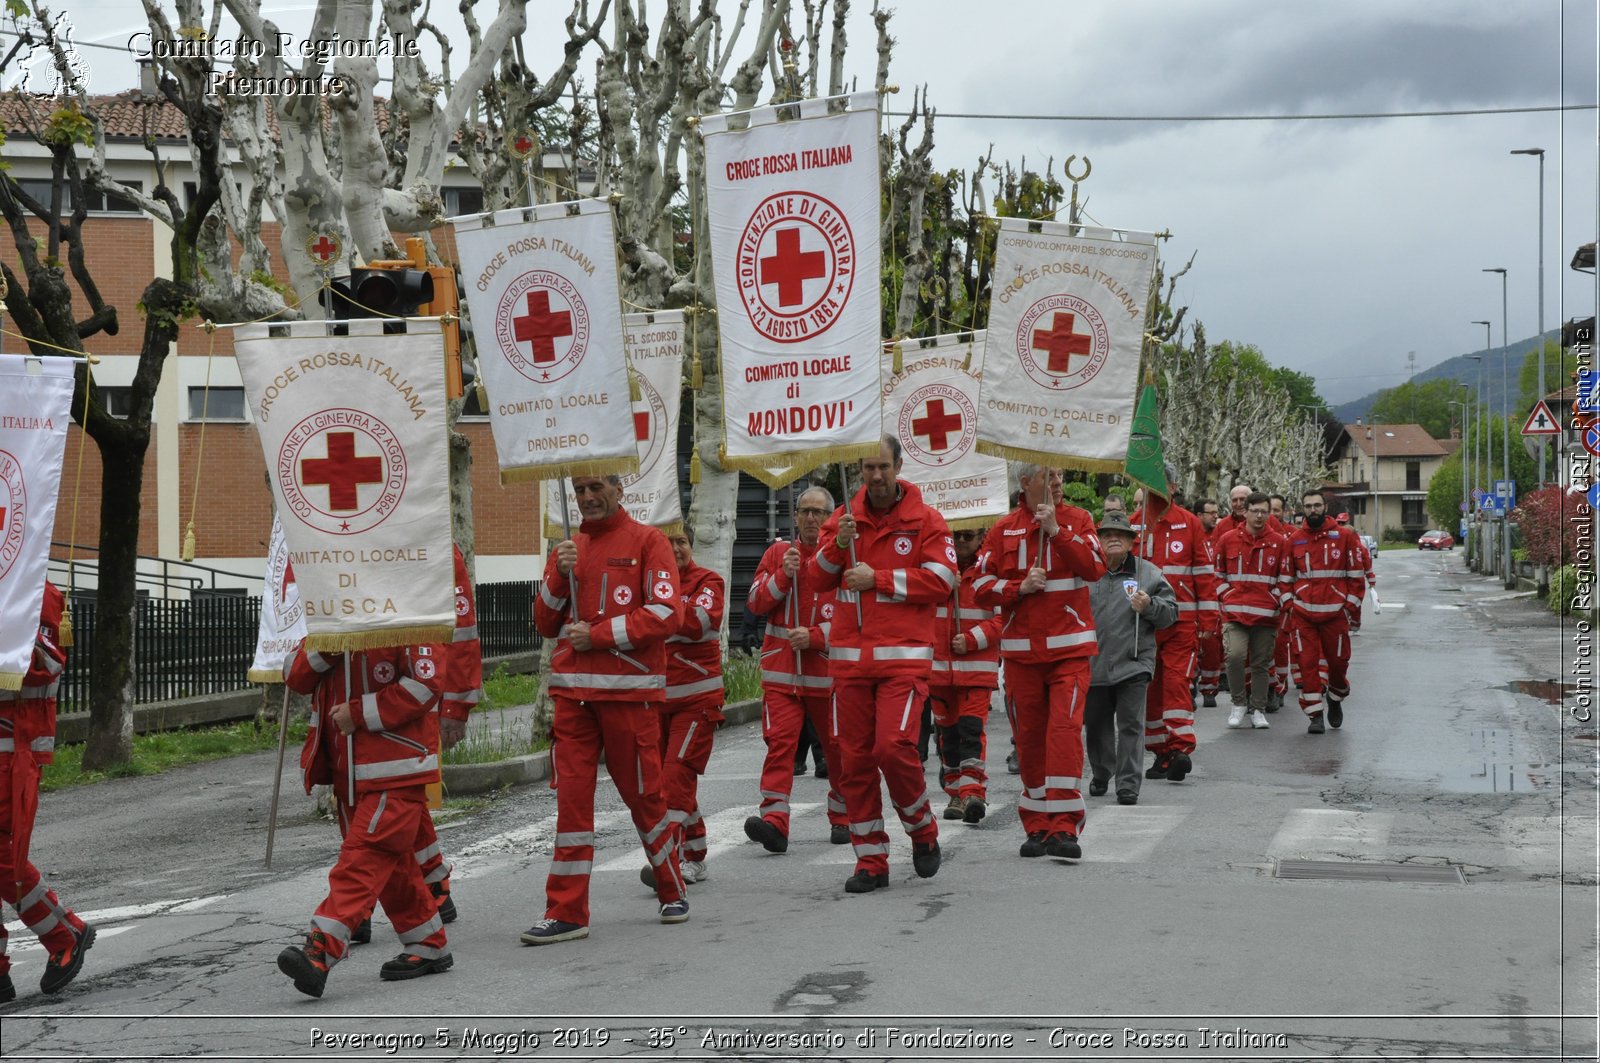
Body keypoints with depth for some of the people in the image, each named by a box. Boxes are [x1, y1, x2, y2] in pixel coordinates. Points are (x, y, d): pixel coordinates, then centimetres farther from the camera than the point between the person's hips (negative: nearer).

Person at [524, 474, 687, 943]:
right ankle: (566, 913, 1)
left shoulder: (646, 541, 0)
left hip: (629, 691, -4)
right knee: (571, 797, -1)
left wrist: (598, 635, -12)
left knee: (643, 794, 5)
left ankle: (673, 892, 25)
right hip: (572, 692, 4)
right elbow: (546, 625, 14)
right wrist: (560, 577, -3)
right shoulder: (567, 549, 15)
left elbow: (665, 613, -9)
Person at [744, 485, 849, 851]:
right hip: (781, 669, 1)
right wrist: (783, 574, -11)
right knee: (779, 741, -12)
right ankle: (774, 822, -20)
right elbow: (756, 602, 4)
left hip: (828, 668, -1)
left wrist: (815, 636, -16)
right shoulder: (778, 553, 9)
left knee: (838, 746, 9)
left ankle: (842, 818, 25)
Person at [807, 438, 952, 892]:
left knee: (894, 747, -16)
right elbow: (817, 577, 8)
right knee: (855, 757, 3)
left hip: (904, 656, -4)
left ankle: (923, 831, 12)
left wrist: (878, 578, -10)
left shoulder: (924, 519, 1)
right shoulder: (843, 517, 12)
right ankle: (871, 862, 12)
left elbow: (941, 580, -8)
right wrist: (839, 545, -10)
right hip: (849, 656, 4)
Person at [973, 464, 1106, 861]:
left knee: (1065, 729, -14)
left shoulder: (1077, 520, 4)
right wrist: (1020, 587, -11)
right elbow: (981, 587, 4)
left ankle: (1064, 827, -13)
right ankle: (1036, 827, 16)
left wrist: (1056, 530, -16)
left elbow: (1094, 568, -11)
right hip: (1021, 651, 2)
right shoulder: (1004, 530, 6)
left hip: (1069, 649, -2)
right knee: (1029, 737, 6)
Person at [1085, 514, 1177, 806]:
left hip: (1133, 663, -2)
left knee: (1130, 724, -4)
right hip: (1094, 663, 2)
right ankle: (1100, 775, 33)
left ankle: (1128, 784, 1)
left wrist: (1150, 605, -14)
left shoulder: (1149, 574, 3)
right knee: (1095, 723, 14)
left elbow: (1171, 613, 4)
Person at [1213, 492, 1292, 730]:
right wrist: (1226, 598, 3)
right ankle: (1238, 704, 1)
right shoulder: (1227, 540, 5)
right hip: (1235, 612, -1)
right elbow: (1218, 574, 14)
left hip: (1266, 614, 1)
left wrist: (1279, 603, 2)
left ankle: (1258, 710, 19)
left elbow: (1285, 579, 11)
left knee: (1261, 664, 6)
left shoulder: (1279, 543, 6)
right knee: (1235, 655, -18)